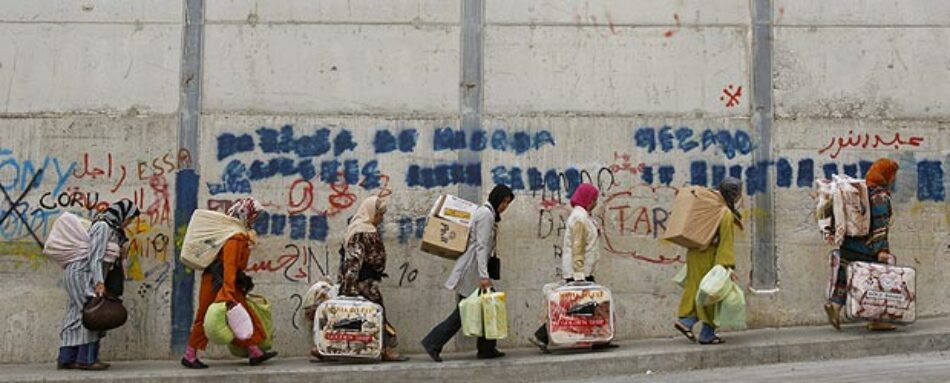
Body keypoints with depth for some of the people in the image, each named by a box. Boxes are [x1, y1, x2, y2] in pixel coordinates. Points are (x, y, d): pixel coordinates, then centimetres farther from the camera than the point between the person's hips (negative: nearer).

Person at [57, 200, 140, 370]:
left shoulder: (111, 227, 14)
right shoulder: (103, 226, -14)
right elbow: (96, 256, -21)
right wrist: (99, 282, -26)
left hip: (80, 274, 10)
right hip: (84, 273, -10)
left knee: (76, 316, 8)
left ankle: (66, 359, 10)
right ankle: (86, 359, -7)